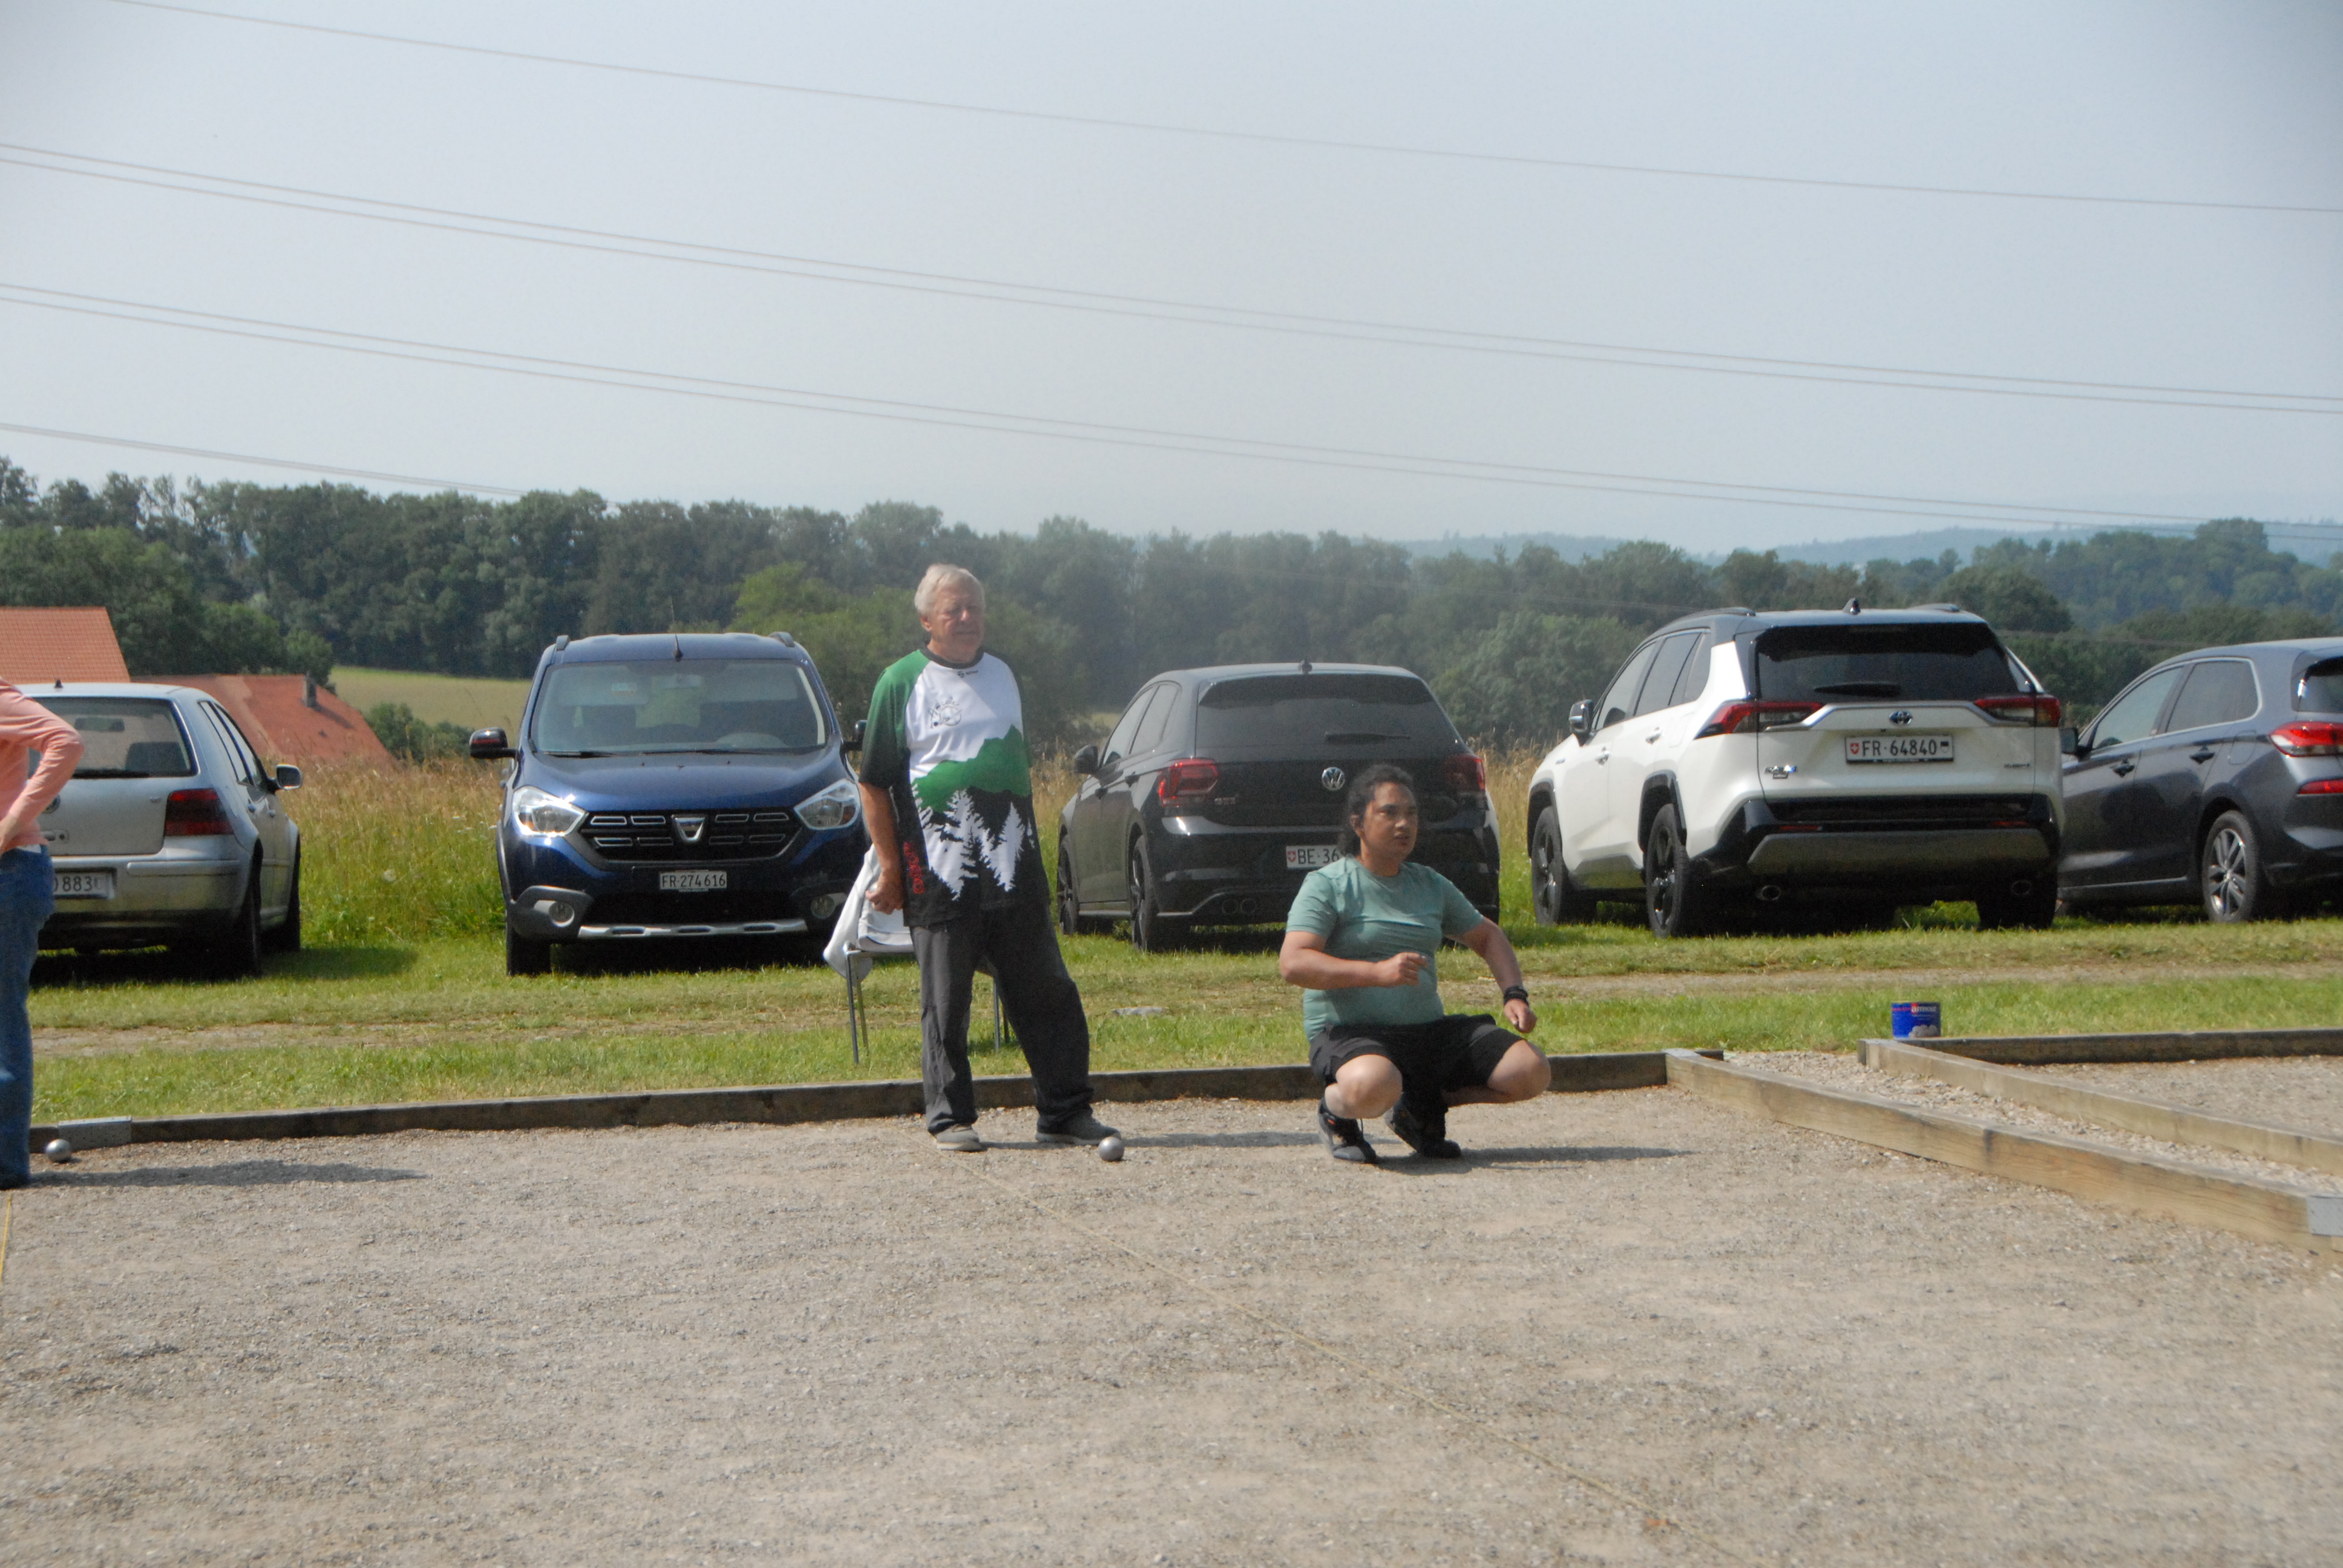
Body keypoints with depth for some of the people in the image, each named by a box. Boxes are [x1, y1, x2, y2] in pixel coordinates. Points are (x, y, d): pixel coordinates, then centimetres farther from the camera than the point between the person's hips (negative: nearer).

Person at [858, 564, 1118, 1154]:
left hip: (1013, 870, 5)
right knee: (945, 1004, 0)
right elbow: (875, 784, 0)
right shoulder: (902, 683, 0)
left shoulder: (1001, 676, 16)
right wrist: (890, 867, -6)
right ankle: (950, 1119, 9)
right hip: (939, 875, -4)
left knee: (1046, 993, 3)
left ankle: (1064, 1110, 9)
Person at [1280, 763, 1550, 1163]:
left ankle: (1422, 1104, 11)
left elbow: (1488, 937, 29)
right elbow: (1292, 965, -16)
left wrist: (1515, 995, 8)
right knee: (1373, 1088, -42)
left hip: (1430, 1030, 6)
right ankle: (1335, 1111, -3)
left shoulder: (1431, 885, 18)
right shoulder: (1327, 885, -2)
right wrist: (1376, 972, -28)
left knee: (1533, 1073, -11)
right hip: (1350, 1032, -6)